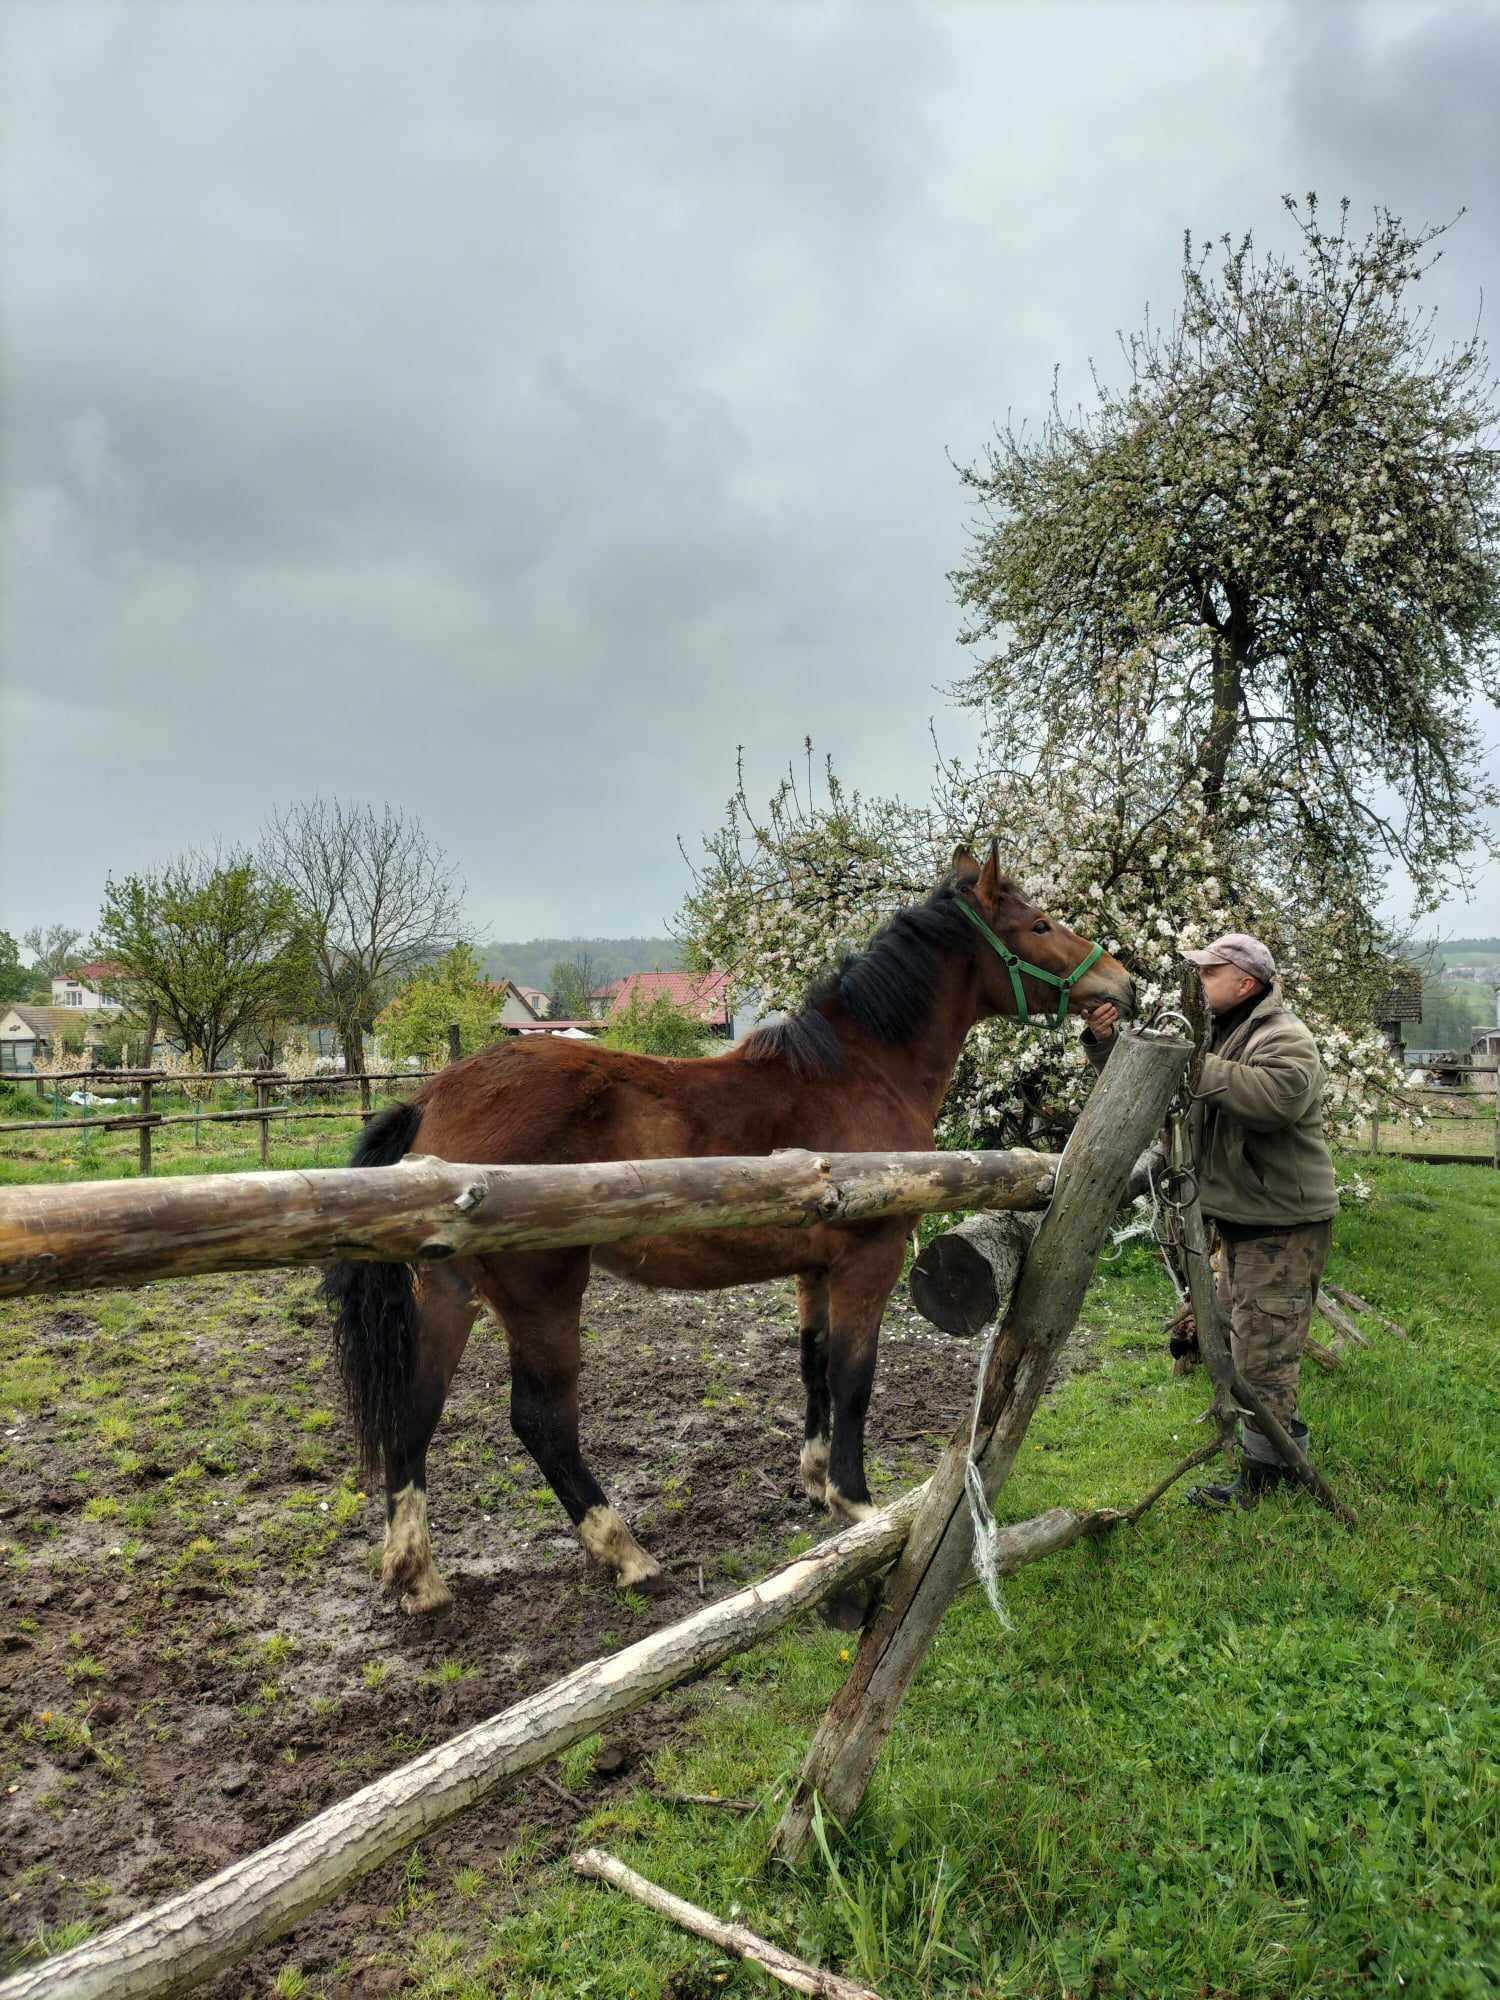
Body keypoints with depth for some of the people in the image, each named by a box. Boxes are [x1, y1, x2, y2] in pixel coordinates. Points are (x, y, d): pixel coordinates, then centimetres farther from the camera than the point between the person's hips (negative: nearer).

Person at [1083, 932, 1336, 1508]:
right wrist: (1105, 1042, -9)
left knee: (1262, 1351, -5)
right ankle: (1283, 1438, 39)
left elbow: (1278, 1097, -40)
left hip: (1283, 1225, -10)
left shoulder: (1284, 1039, -18)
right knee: (1235, 1335, 22)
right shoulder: (1209, 1034, 10)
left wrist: (1196, 1066, -39)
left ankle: (1262, 1476, 6)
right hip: (1237, 1219, 10)